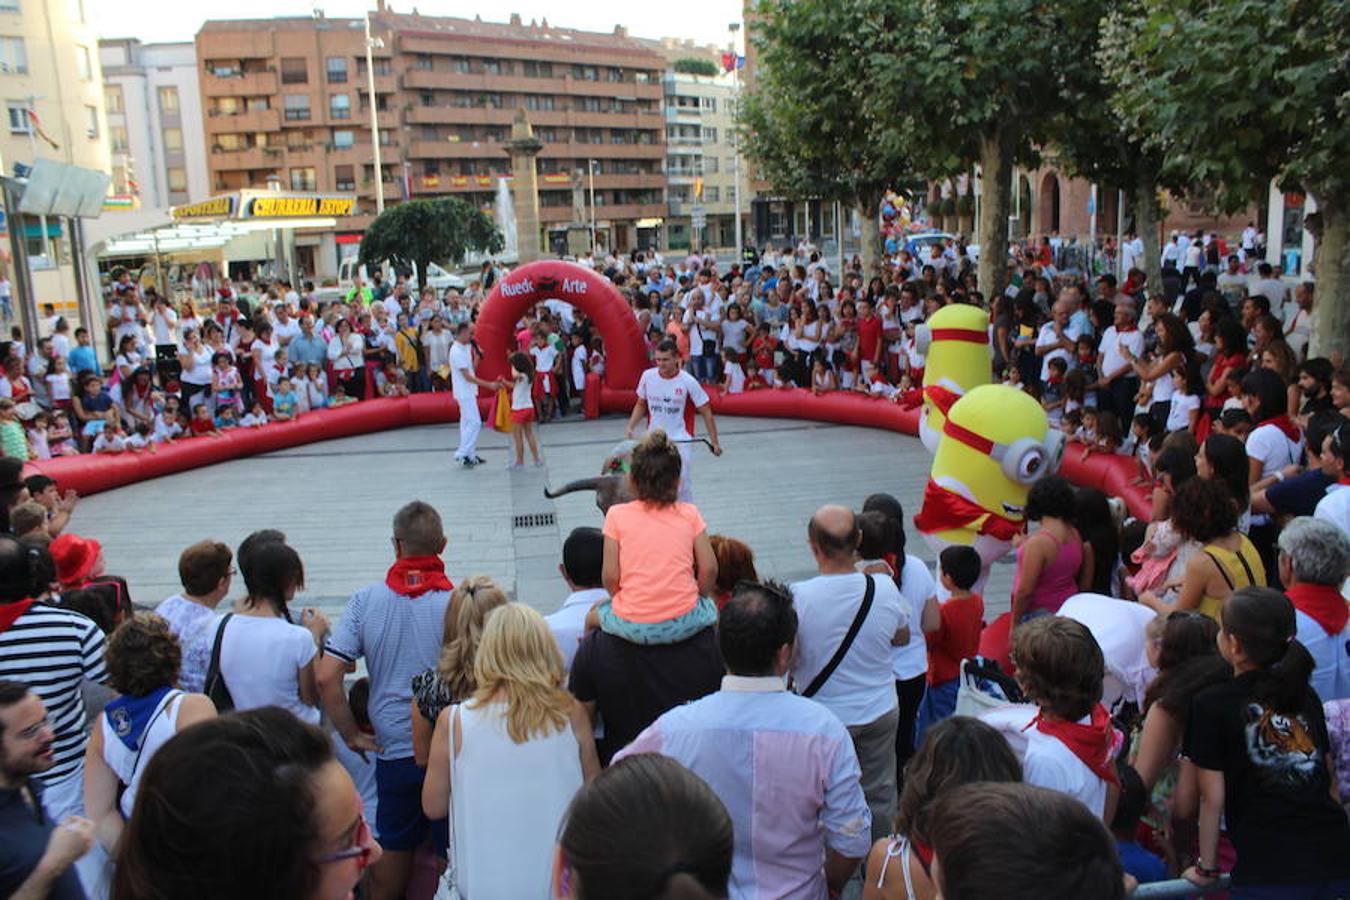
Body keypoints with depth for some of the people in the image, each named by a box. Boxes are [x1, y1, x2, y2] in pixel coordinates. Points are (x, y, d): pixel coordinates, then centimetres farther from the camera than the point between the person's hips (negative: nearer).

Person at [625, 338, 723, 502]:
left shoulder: (688, 381, -11)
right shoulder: (648, 376, -2)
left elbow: (706, 412, -4)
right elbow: (641, 405, 14)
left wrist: (714, 442, -5)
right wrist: (630, 428, 1)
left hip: (680, 440, -3)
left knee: (682, 485, -8)